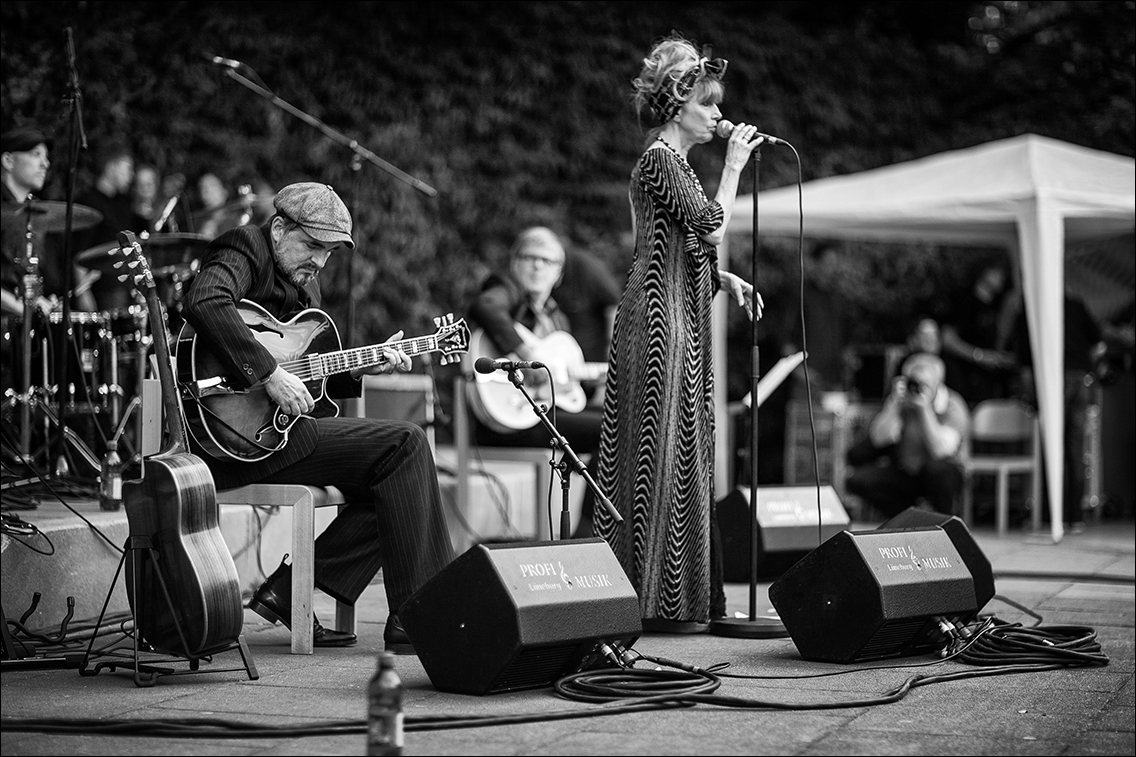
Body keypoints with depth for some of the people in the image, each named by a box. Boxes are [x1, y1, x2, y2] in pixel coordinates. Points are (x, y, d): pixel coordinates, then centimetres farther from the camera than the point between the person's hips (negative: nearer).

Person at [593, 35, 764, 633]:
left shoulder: (674, 162, 20)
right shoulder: (660, 160, -11)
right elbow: (712, 228, -19)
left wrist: (727, 280, 10)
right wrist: (733, 166, -9)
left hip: (679, 323, 10)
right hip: (661, 320, -10)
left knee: (680, 455, 10)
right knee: (661, 454, -8)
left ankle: (675, 598, 13)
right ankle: (658, 602, -5)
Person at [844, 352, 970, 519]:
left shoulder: (952, 406, -17)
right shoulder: (901, 401, -6)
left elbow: (940, 451, -30)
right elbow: (878, 439, -15)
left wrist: (925, 408, -32)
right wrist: (894, 402, -24)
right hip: (904, 473, 4)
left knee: (937, 468, -39)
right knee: (858, 480, -18)